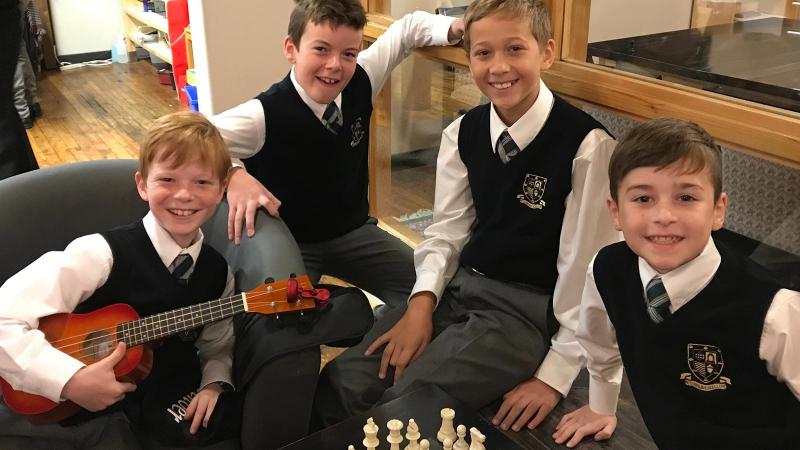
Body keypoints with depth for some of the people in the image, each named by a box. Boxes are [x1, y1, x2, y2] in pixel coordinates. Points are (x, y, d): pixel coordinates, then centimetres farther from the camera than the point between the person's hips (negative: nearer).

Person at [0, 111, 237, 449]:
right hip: (52, 407, -5)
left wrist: (213, 383, -7)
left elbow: (217, 346, 12)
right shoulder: (104, 254, -18)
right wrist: (72, 380, -28)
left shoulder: (216, 272, -2)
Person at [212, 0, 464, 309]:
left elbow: (408, 28, 4)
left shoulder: (360, 83, -12)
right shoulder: (264, 116, -28)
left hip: (353, 232, 5)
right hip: (288, 244, -4)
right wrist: (233, 176, -47)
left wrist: (454, 28, -14)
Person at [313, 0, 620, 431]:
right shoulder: (463, 133, 3)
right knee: (342, 381, -7)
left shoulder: (586, 145, -15)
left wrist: (555, 375, -12)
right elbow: (448, 229, 6)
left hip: (529, 308, -5)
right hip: (460, 286, 5)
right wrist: (422, 302, -11)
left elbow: (584, 266, -13)